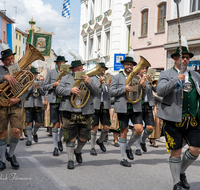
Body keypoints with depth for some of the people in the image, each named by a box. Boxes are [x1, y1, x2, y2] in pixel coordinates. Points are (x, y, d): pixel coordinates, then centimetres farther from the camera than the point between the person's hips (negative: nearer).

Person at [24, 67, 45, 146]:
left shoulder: (41, 82, 11)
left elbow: (43, 93, 1)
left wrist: (39, 88, -18)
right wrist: (32, 87, -16)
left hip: (38, 104, 1)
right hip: (29, 104, -1)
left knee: (38, 123, 0)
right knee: (29, 122, -5)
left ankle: (34, 133, 28)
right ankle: (29, 139, 2)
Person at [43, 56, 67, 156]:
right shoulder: (51, 72, 4)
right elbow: (45, 87, 2)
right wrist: (54, 84, -14)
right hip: (54, 100, -2)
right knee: (55, 124, -1)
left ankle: (60, 140, 26)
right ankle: (55, 147, 9)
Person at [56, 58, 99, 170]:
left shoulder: (88, 79, 15)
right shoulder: (66, 78, 11)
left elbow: (97, 92, 4)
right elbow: (59, 90, 0)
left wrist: (89, 83, -11)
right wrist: (70, 90, -15)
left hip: (85, 114, 2)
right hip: (70, 113, -2)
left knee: (84, 137, 6)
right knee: (70, 137, 1)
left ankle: (78, 151, 36)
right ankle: (71, 160, 12)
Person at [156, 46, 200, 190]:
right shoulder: (167, 74, 3)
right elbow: (160, 91, -13)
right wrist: (176, 79, -21)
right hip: (174, 119, -4)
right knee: (176, 152, 2)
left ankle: (182, 172, 30)